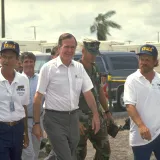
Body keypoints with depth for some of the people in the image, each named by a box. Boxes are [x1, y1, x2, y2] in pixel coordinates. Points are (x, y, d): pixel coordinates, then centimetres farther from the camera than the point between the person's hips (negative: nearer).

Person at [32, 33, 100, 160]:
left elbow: (88, 92, 12)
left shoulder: (79, 67, 7)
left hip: (73, 117, 5)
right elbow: (38, 97, -6)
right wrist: (36, 123, -9)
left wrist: (96, 115, 5)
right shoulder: (48, 68, -7)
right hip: (55, 118, -5)